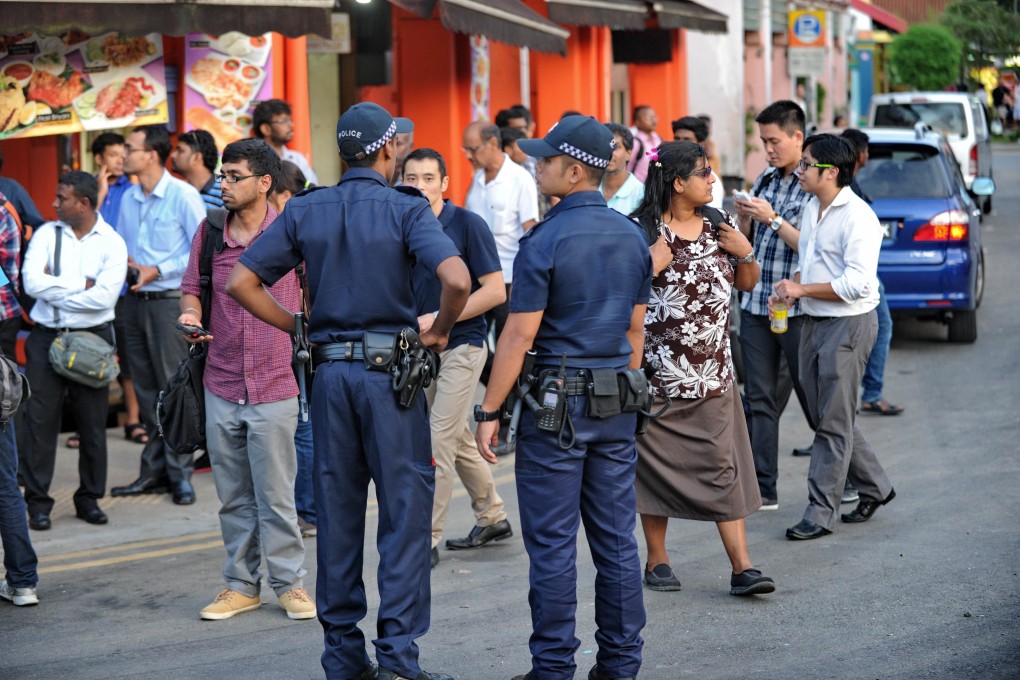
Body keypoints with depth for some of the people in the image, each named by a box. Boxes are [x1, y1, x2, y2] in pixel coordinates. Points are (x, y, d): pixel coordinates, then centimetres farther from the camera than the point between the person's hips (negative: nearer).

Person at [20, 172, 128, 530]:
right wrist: (81, 284, -9)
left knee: (93, 423, 5)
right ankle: (38, 502, 5)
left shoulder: (111, 243, -1)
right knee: (40, 420, -2)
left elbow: (105, 297, -15)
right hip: (46, 338, 1)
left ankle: (89, 498, 18)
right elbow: (32, 282, -9)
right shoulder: (46, 234, 4)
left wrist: (55, 287, -9)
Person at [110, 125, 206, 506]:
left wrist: (159, 270, -15)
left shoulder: (183, 195, -8)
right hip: (135, 301, 7)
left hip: (170, 300, -7)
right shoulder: (128, 199, 12)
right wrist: (120, 263, 0)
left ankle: (180, 472, 1)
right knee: (146, 389, 10)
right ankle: (154, 470, 17)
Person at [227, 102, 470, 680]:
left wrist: (300, 328, 9)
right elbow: (457, 279, -22)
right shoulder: (406, 210, -6)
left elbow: (242, 282, 3)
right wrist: (440, 331, -4)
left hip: (330, 371, 4)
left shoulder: (305, 210, 6)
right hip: (390, 369, -4)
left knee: (337, 514, 10)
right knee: (404, 512, 1)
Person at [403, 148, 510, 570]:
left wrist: (439, 319, -18)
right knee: (458, 441, 16)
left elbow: (495, 291, -13)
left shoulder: (467, 225, -11)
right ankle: (493, 519, 31)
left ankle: (427, 539, -4)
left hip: (460, 347, -6)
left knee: (440, 442, -9)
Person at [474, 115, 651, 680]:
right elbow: (635, 328, 13)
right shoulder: (632, 236, 7)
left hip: (555, 404, -6)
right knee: (616, 538, 10)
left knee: (552, 543, 0)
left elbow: (519, 336, -13)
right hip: (617, 404, 6)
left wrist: (489, 410, -7)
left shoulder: (545, 241, -13)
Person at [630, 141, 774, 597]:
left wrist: (745, 253, -1)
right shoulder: (641, 230, -8)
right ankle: (657, 562, 20)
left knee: (724, 468, -1)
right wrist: (652, 265, -22)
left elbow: (747, 283, 17)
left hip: (713, 374, 4)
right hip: (657, 373, -4)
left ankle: (742, 567, -2)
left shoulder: (719, 226, 8)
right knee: (657, 469, 6)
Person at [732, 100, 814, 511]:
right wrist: (744, 219, -2)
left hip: (795, 308, -6)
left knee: (812, 398, 2)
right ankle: (762, 488, 8)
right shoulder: (764, 181, 13)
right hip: (755, 304, 6)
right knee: (759, 399, 5)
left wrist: (773, 219, -18)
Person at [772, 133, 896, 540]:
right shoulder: (811, 210, 11)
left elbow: (856, 284, -23)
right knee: (825, 416, 14)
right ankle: (874, 487, 29)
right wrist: (790, 288, 2)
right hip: (814, 323, 9)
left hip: (848, 325, -9)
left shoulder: (857, 217, -17)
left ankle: (821, 512, 2)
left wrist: (802, 289, -17)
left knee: (834, 422, -3)